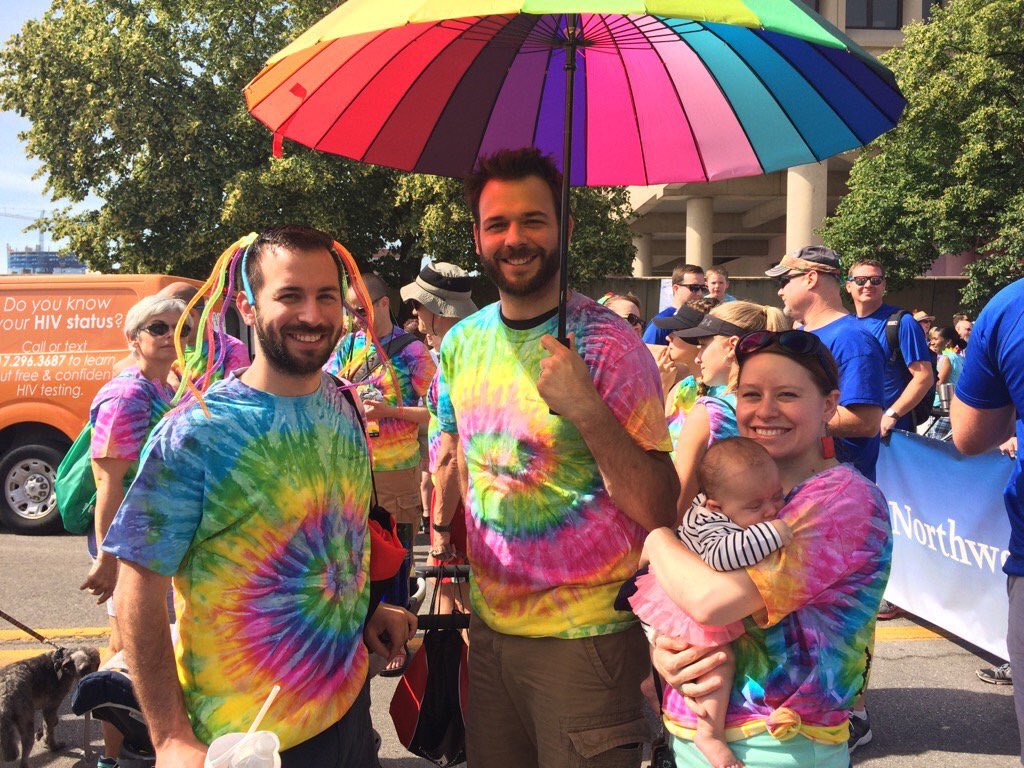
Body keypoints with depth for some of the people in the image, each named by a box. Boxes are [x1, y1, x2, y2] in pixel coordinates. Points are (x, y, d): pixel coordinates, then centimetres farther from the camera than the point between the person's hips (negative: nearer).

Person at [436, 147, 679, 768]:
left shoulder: (608, 344, -14)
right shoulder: (462, 343, 3)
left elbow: (658, 511, -19)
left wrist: (585, 409, -29)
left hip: (585, 638, -5)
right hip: (489, 626, 6)